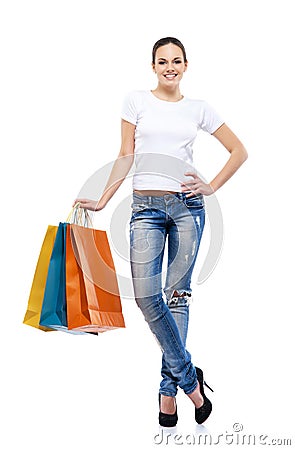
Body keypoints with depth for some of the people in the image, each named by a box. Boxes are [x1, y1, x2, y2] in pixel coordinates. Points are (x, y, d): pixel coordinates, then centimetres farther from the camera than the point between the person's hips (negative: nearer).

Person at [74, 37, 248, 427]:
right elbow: (126, 155, 7)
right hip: (146, 206, 0)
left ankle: (169, 389, 12)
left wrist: (212, 187, 4)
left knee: (177, 295, 3)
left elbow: (239, 150, 14)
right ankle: (189, 378, 5)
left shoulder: (199, 109, 9)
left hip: (187, 205, 0)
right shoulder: (136, 101, 8)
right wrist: (102, 201, 1)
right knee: (146, 295, -10)